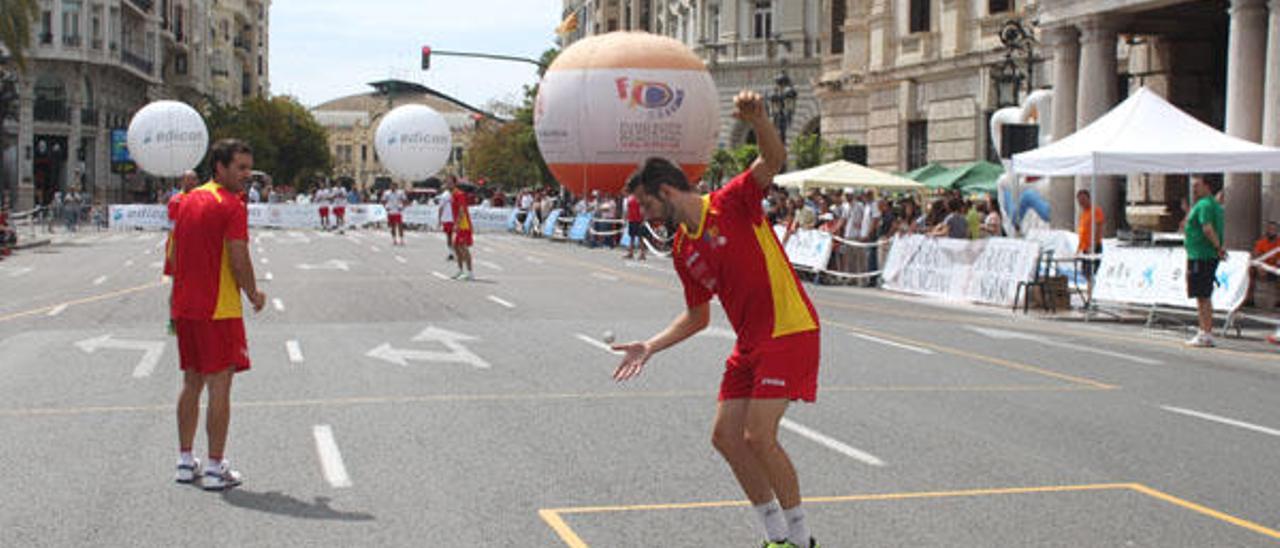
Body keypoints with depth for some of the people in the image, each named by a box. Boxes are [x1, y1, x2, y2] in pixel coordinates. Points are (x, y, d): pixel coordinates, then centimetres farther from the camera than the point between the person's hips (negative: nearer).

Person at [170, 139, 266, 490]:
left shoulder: (189, 200, 13)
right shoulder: (231, 206, -12)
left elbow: (175, 252, 17)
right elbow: (239, 259, -17)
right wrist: (253, 294, -2)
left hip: (185, 306, 8)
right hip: (219, 309, -8)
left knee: (192, 383, 15)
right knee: (219, 385, -3)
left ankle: (185, 462, 20)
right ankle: (214, 468, -1)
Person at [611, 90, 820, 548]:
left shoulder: (732, 203, -10)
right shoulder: (682, 251, 10)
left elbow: (774, 160, -25)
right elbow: (697, 317, 20)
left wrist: (758, 121, -44)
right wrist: (650, 347, 12)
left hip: (789, 333, -8)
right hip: (750, 343, 8)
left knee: (759, 436, -14)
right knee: (726, 437, 5)